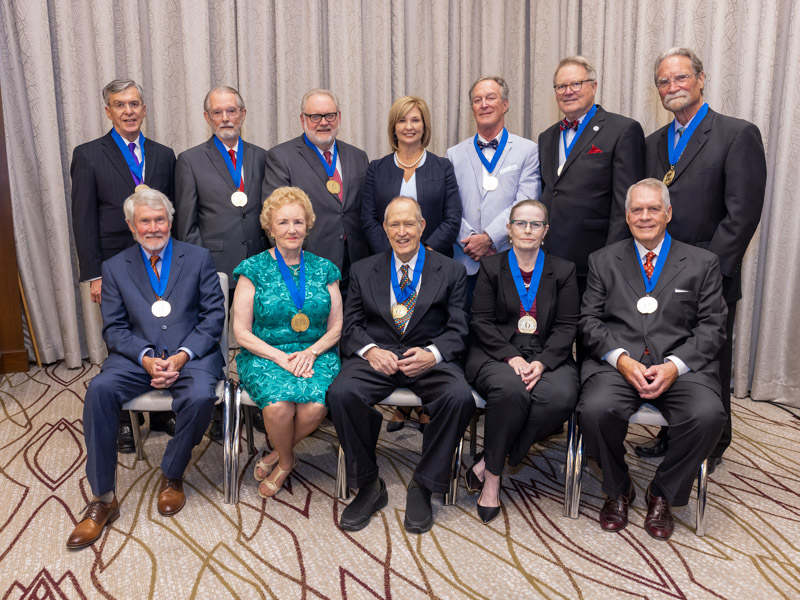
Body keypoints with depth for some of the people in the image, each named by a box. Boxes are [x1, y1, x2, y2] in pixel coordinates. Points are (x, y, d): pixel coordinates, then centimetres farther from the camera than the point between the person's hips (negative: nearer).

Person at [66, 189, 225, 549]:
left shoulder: (198, 258, 7)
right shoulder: (115, 267, 12)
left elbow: (214, 316, 1)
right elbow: (114, 327, 5)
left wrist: (183, 355, -14)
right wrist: (146, 358, -14)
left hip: (191, 353, -1)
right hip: (138, 356, 2)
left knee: (201, 397, -32)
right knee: (99, 390, -27)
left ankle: (171, 476, -4)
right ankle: (103, 498, -15)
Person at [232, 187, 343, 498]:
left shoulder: (324, 269, 10)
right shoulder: (254, 269, 3)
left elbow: (336, 327, 10)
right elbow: (242, 332, -1)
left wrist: (311, 352, -10)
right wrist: (281, 357, -14)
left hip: (316, 354, 2)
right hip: (264, 355, -1)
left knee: (316, 406, -29)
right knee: (278, 405, -31)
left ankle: (278, 456, 3)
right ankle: (287, 459, 3)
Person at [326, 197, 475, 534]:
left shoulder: (450, 272, 12)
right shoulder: (363, 271, 16)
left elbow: (458, 329, 4)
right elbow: (351, 326, 10)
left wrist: (431, 354, -16)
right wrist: (371, 351, -12)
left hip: (430, 359, -1)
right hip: (377, 357, 1)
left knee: (460, 398, -32)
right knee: (341, 392, -30)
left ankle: (423, 487, -10)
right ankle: (368, 487, -9)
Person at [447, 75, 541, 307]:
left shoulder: (528, 150, 7)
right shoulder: (454, 154, 13)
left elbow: (525, 204, -5)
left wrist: (489, 237, -13)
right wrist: (471, 240, -10)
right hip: (466, 263, 2)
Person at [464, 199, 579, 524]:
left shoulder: (563, 271, 13)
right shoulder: (490, 267, 10)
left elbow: (567, 326, 5)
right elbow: (481, 321, 2)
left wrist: (542, 362, -13)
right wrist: (511, 356, -14)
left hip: (548, 357, 2)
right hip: (496, 355, -1)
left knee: (561, 397, -32)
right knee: (510, 389, -36)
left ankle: (487, 462, -18)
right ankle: (492, 477, -16)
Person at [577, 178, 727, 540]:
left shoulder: (702, 263, 14)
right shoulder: (603, 261, 15)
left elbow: (712, 326, 6)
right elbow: (590, 320, 7)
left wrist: (675, 365, -11)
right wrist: (621, 359, -11)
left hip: (680, 366, 1)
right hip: (617, 363, 0)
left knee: (708, 415, -30)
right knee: (595, 410, -30)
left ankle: (662, 494, -1)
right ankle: (618, 490, 2)